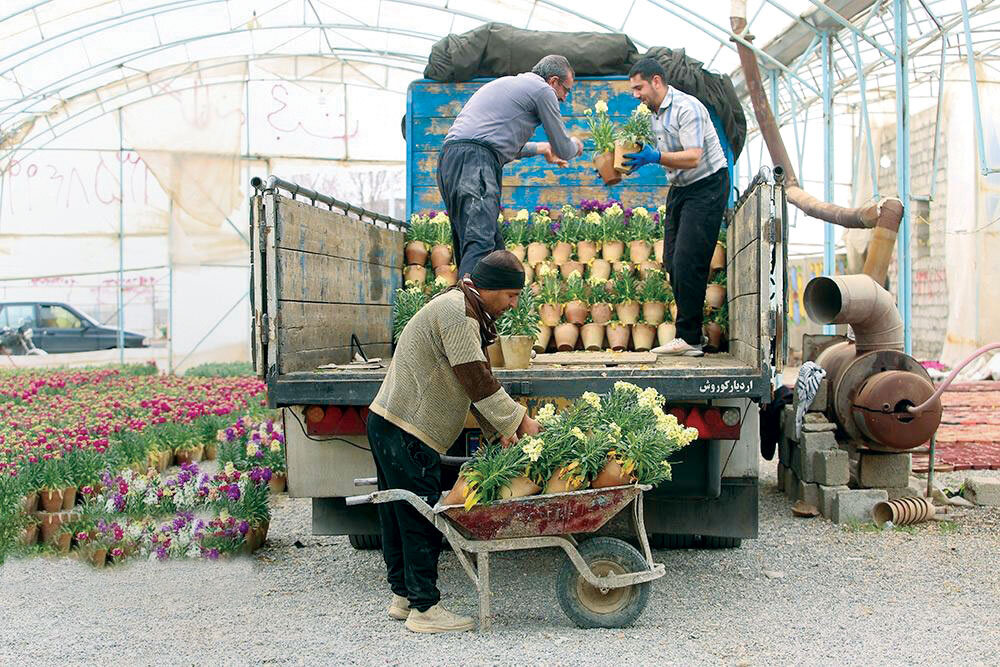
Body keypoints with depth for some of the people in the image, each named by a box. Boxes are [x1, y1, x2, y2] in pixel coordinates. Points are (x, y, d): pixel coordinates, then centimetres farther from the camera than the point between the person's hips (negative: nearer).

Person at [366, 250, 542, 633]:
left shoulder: (463, 311, 19)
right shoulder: (457, 314, -16)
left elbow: (475, 381, 20)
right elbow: (476, 380, -19)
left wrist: (501, 429, 13)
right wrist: (519, 421, -11)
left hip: (388, 424, 11)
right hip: (407, 432, -11)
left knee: (399, 515, 16)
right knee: (421, 518, -6)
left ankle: (403, 596, 25)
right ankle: (424, 608, -1)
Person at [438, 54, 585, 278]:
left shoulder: (506, 83, 33)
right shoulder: (542, 89, 7)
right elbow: (563, 150, 11)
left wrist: (541, 148, 56)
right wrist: (574, 145, 34)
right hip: (474, 161, -9)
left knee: (494, 246, 8)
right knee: (481, 243, -22)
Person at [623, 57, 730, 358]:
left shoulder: (687, 108, -19)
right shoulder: (655, 113, 10)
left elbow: (693, 158, -27)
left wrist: (656, 157, -39)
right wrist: (640, 158, 2)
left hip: (707, 186, -10)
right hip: (680, 188, 10)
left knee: (688, 262, -15)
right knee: (672, 261, 5)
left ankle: (689, 338, -10)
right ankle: (688, 335, 10)